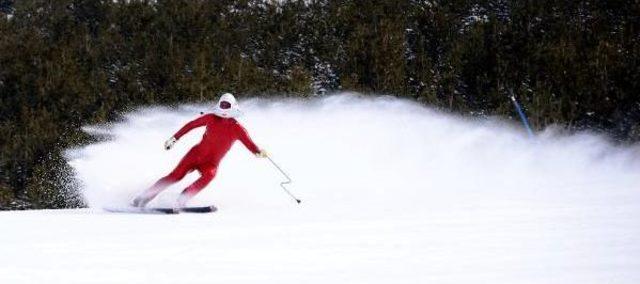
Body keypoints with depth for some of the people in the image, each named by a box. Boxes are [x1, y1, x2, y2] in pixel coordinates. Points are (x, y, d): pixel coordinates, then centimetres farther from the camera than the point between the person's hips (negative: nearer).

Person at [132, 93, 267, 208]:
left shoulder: (237, 128, -4)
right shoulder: (212, 118, 1)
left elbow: (249, 144, -10)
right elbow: (191, 125, 9)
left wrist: (258, 152, -32)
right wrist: (174, 138, 8)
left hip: (211, 163, -1)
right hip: (196, 154, 1)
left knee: (209, 175, -33)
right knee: (176, 175, -13)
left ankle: (181, 201, -38)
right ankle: (143, 198, -3)